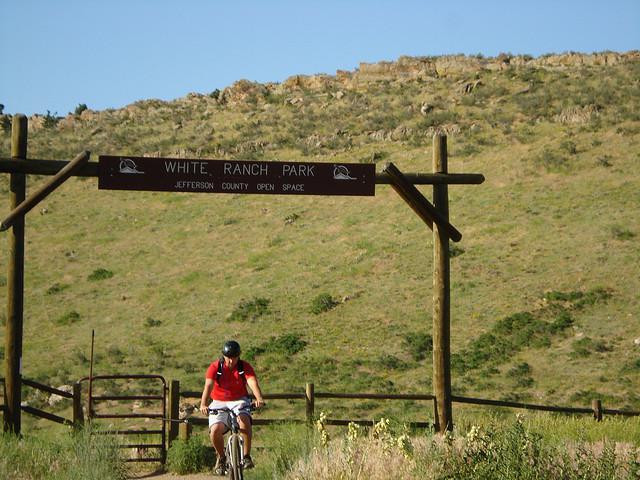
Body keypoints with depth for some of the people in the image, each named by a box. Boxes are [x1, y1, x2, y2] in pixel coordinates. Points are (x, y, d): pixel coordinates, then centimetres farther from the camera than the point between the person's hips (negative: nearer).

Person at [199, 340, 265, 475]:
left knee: (244, 420, -33)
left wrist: (259, 399, -47)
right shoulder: (215, 367, -11)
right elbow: (208, 386, -25)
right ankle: (221, 457, 5)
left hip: (239, 401, 0)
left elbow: (253, 383, -26)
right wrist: (203, 405, -43)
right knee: (215, 430, -24)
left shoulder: (245, 367, -10)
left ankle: (247, 456, -19)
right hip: (219, 403, 0)